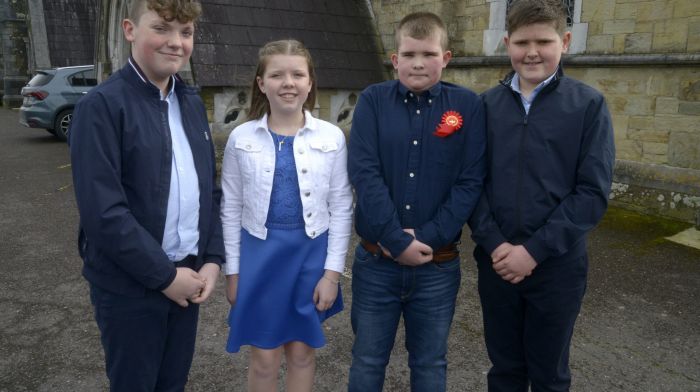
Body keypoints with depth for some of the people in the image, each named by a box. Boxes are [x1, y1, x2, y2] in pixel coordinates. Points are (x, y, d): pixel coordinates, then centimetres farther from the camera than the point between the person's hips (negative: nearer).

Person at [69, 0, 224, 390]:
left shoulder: (193, 103, 8)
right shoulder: (101, 105, -13)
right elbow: (102, 211, -19)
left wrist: (212, 259, -1)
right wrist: (163, 275, -15)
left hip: (188, 277, 6)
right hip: (130, 286, -5)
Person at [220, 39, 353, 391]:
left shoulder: (331, 137, -5)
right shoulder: (241, 138, -3)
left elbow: (341, 208, -2)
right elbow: (231, 209, 2)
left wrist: (332, 271, -4)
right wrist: (232, 270, 2)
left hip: (311, 253, 0)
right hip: (260, 252, 0)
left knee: (301, 352, 15)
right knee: (264, 357, 10)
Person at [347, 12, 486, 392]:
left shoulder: (467, 105, -2)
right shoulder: (373, 100, -3)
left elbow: (470, 182, -7)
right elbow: (363, 173, -12)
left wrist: (428, 239, -15)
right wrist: (397, 242, -18)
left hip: (438, 265, 0)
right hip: (376, 261, 0)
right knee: (367, 361, 15)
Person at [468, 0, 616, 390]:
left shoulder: (589, 105, -4)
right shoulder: (487, 105, 2)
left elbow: (593, 192, -10)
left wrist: (535, 251, -15)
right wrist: (494, 243, -13)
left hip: (556, 266, -1)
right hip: (496, 262, 2)